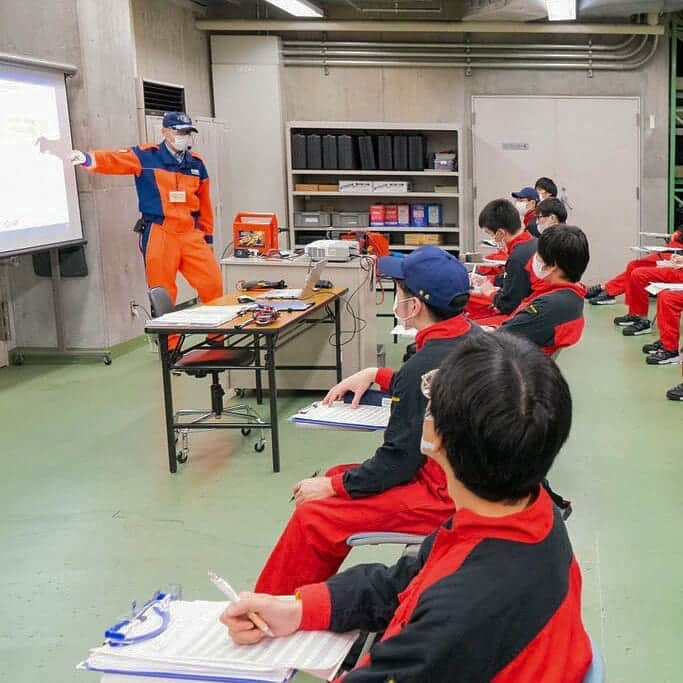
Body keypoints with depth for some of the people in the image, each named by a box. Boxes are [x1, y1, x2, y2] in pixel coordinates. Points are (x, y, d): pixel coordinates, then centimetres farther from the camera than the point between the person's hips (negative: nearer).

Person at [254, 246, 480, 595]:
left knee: (311, 518, -10)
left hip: (444, 495, -10)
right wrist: (376, 375, 16)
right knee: (335, 477, 16)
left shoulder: (424, 366, -25)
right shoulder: (471, 334, 2)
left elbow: (398, 461, -20)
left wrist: (332, 487, -7)